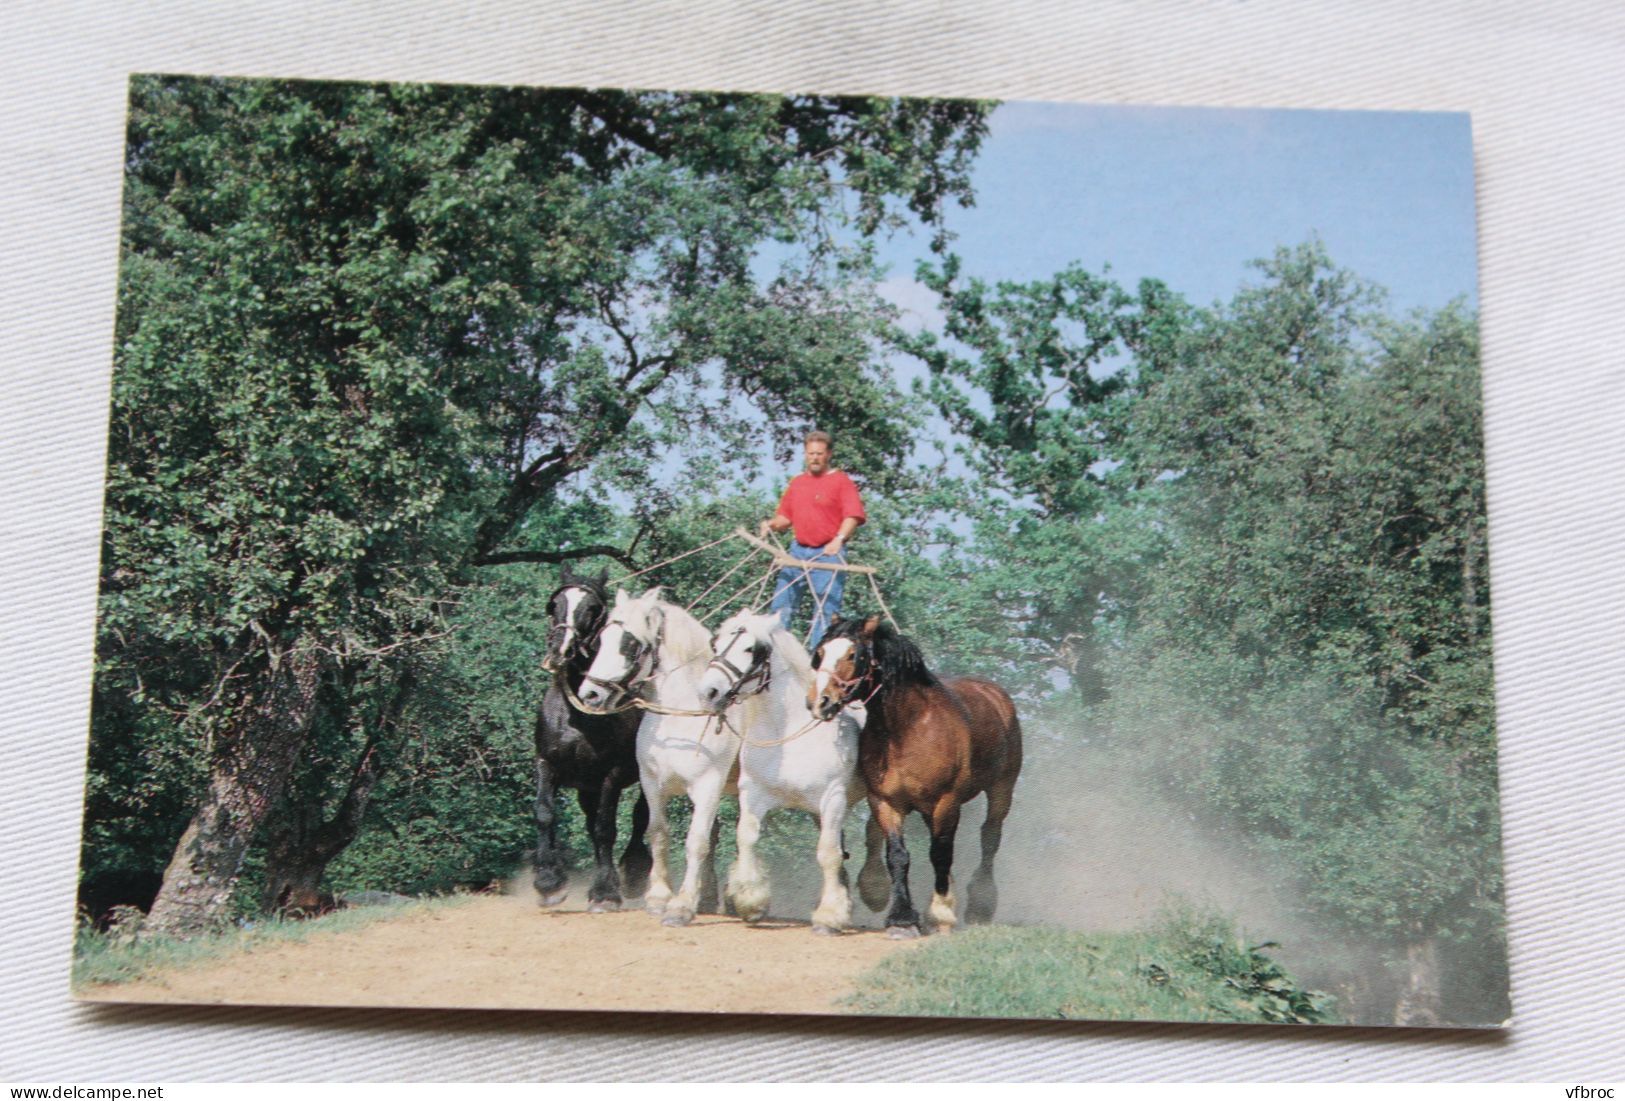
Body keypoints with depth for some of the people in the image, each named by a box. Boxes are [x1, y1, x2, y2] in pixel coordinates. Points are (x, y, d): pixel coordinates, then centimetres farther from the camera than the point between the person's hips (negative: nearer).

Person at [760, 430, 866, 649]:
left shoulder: (841, 481, 0)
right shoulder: (797, 482, 18)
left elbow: (853, 515, -11)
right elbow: (786, 517, 21)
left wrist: (839, 538, -27)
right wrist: (772, 524, 0)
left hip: (828, 553, -6)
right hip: (798, 551, 6)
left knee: (826, 609, -7)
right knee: (781, 603, 4)